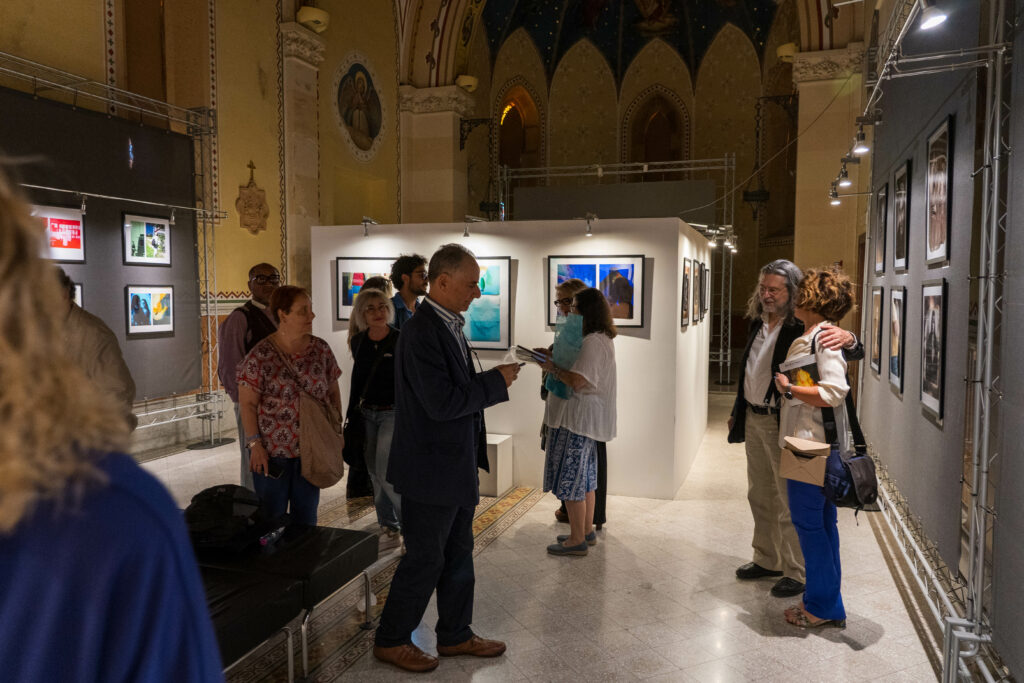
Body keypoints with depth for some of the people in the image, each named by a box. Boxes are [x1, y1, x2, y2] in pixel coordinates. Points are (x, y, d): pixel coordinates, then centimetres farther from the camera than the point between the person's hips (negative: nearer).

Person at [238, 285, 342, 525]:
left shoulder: (321, 349, 1)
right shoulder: (261, 355, -11)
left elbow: (333, 391, 8)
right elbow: (247, 404, -8)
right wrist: (255, 444, -12)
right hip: (271, 452, -3)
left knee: (306, 516, 15)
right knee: (272, 519, 9)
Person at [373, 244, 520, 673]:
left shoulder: (449, 325, 9)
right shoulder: (421, 332, -22)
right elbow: (442, 402, -28)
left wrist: (492, 380, 2)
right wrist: (497, 382, -20)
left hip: (456, 465, 10)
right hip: (431, 469, -10)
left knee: (457, 555, 19)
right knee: (425, 559, 6)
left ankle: (455, 635, 35)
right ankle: (391, 641, 25)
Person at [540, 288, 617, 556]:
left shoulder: (593, 342, -19)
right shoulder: (601, 339, 15)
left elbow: (577, 381, -26)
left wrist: (552, 368, -13)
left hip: (578, 418, -11)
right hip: (585, 418, 11)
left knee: (570, 478, -3)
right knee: (584, 478, 18)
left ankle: (577, 540, 6)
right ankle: (587, 531, 28)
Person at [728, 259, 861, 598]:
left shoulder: (802, 330, -16)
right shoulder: (757, 324, 8)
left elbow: (857, 354, -22)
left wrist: (847, 339, -44)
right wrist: (736, 413, 20)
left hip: (782, 424, -8)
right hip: (753, 420, 8)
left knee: (789, 501, 3)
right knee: (759, 496, 19)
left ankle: (797, 573, 18)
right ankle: (767, 560, 35)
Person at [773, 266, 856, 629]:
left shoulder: (824, 338, -16)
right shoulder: (809, 337, 14)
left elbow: (834, 392, -25)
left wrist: (789, 388, -17)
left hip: (812, 445, -10)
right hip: (816, 445, 10)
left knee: (808, 522, 0)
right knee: (822, 522, 16)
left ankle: (823, 606, 12)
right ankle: (828, 604, 27)